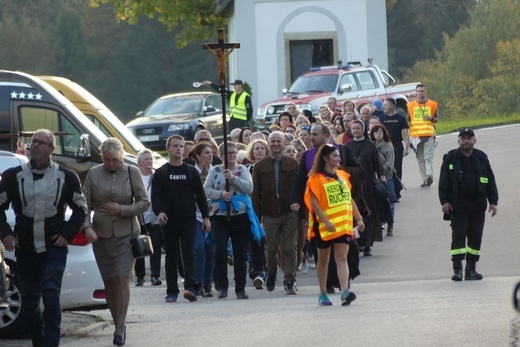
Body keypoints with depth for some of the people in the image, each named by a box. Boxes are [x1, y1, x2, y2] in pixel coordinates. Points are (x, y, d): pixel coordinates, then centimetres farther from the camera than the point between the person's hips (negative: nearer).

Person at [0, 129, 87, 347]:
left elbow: (81, 208, 9)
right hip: (25, 249, 2)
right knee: (29, 302, 8)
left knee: (51, 297, -13)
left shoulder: (66, 177, 2)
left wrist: (67, 234, -2)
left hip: (54, 249, -2)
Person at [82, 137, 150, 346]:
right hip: (101, 234, 2)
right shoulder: (93, 174, 2)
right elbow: (85, 204, 1)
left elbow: (144, 202, 1)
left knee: (122, 278, -13)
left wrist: (121, 210, -12)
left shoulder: (131, 172, -1)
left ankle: (120, 328, -14)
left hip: (125, 234, -2)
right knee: (109, 282, 4)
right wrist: (87, 226, -15)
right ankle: (119, 325, 15)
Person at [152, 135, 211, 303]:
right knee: (171, 256, 4)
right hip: (168, 221, 0)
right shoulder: (161, 173, 6)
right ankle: (172, 292, 7)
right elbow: (155, 196, -1)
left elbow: (200, 195, 11)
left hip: (188, 220, 0)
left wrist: (205, 216, 6)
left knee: (188, 254, -10)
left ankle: (190, 288, -19)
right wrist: (159, 212, -19)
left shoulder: (191, 171, 10)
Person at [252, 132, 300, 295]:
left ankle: (289, 281, 0)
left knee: (290, 249, -5)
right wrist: (256, 217, -1)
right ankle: (271, 274, 32)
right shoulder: (260, 166, 7)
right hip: (270, 214, 1)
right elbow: (255, 193, 6)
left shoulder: (293, 164, 5)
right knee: (271, 249, 6)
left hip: (290, 214, -1)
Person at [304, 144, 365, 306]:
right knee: (323, 259, 8)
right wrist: (326, 222, -21)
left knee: (342, 258, -7)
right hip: (324, 225, -4)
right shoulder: (316, 178, -7)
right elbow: (314, 203, -13)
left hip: (343, 224, 4)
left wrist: (359, 218, 11)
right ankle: (323, 294, 18)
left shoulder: (342, 176, 11)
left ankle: (345, 292, -19)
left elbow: (349, 199, 16)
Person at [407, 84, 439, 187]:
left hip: (429, 135, -2)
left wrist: (431, 118, -9)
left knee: (429, 157, -14)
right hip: (416, 135, 2)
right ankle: (424, 179, 8)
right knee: (420, 159, 4)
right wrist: (408, 135, 5)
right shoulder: (411, 105, 10)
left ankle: (429, 176, -25)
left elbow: (436, 119, 14)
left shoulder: (432, 104, 8)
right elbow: (408, 121, 13)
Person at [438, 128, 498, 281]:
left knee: (475, 237, 4)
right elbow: (444, 182, 0)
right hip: (458, 205, -3)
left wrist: (493, 201, 5)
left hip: (477, 205, 3)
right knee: (458, 235, -7)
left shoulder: (481, 158, 8)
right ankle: (457, 269, -8)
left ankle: (471, 269, 11)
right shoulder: (450, 158, 1)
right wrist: (445, 201, -8)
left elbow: (490, 181, 11)